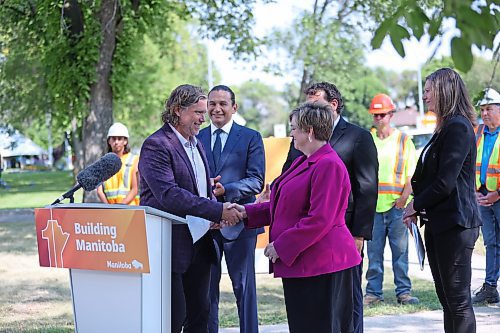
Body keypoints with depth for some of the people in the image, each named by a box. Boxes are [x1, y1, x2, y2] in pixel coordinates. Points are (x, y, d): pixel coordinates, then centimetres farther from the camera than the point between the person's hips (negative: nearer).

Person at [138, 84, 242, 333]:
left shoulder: (196, 144, 15)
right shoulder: (156, 145, -13)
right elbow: (169, 195, -24)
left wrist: (215, 214, 1)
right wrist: (218, 211, -25)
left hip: (199, 244, 8)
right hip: (172, 245, -8)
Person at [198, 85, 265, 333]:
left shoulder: (250, 138, 2)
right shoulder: (197, 138, 11)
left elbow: (256, 181, -7)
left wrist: (225, 190, -20)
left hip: (238, 222, -3)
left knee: (244, 286, 4)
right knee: (206, 286, 9)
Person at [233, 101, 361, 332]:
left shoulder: (328, 166, -18)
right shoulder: (304, 162, 17)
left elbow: (319, 220, -23)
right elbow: (290, 206, 22)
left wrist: (281, 246, -18)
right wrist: (247, 212, 15)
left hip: (321, 264, -10)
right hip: (302, 263, 11)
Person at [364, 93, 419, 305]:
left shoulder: (403, 140, 6)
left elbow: (411, 173, 4)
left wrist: (404, 197, -8)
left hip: (396, 204, -1)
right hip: (372, 205, 1)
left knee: (400, 250, 1)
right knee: (374, 251, 3)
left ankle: (403, 292, 8)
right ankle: (373, 292, 10)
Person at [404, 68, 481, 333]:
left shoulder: (458, 127, -15)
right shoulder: (445, 127, 16)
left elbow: (445, 182, -20)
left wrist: (416, 205, -7)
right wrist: (418, 208, 5)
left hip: (455, 223, -10)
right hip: (438, 222, 10)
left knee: (458, 299, -5)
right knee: (446, 297, 14)